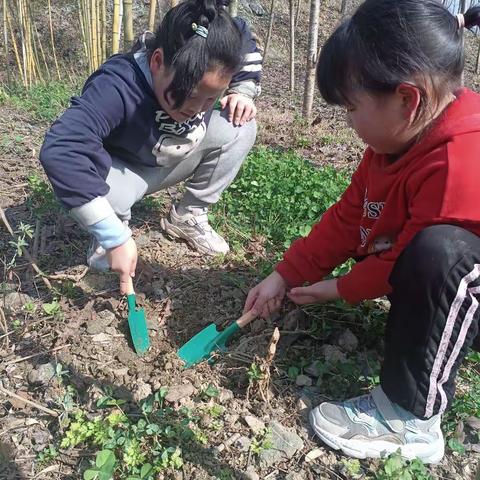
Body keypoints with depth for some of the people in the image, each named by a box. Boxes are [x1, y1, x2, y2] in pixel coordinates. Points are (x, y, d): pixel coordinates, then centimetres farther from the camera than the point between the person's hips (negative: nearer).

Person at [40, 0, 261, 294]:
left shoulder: (207, 72, -21)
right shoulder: (116, 88, -40)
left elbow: (245, 40, 2)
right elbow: (61, 150, -52)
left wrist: (243, 91, -16)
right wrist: (116, 238, -51)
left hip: (173, 161, 5)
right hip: (122, 170, -4)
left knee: (241, 126, -17)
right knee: (106, 191, -40)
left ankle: (189, 216, -1)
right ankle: (112, 229, -1)